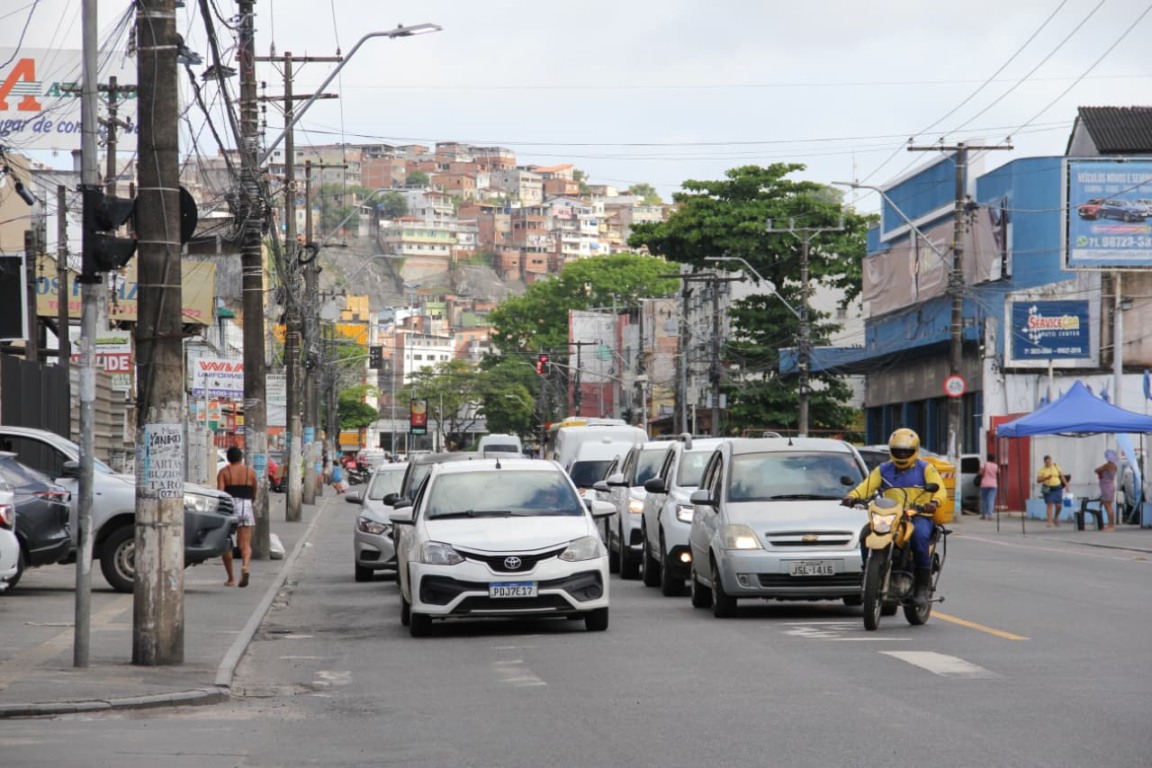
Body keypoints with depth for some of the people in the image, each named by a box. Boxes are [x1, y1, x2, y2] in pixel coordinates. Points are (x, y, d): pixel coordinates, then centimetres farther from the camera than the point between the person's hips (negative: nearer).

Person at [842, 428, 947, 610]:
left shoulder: (926, 469, 9)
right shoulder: (883, 470, 16)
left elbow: (939, 489, -6)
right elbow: (866, 486, 2)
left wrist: (934, 502, -30)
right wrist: (852, 496, -21)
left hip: (919, 516, -3)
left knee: (919, 535, -35)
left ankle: (923, 584, -26)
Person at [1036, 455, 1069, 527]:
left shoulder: (1056, 467, 6)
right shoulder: (1042, 470, 0)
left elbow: (1061, 476, 11)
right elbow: (1038, 480, -5)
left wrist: (1066, 484, 8)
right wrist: (1046, 478, -20)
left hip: (1057, 488, 2)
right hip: (1048, 489, -2)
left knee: (1058, 505, 3)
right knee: (1049, 505, -8)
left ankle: (1056, 518, 28)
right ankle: (1050, 522, -6)